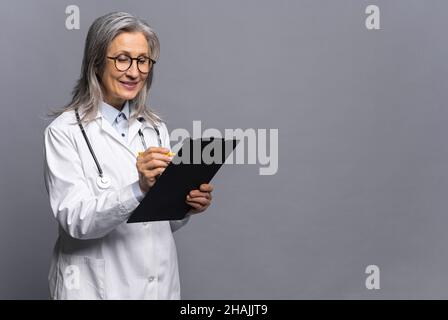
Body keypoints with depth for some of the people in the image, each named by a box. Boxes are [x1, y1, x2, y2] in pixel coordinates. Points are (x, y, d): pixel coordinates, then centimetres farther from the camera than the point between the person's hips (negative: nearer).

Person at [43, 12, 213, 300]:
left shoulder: (156, 129, 4)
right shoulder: (65, 131, -11)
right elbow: (75, 219, -19)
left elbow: (164, 221, 9)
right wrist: (137, 189, -32)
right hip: (97, 286, -4)